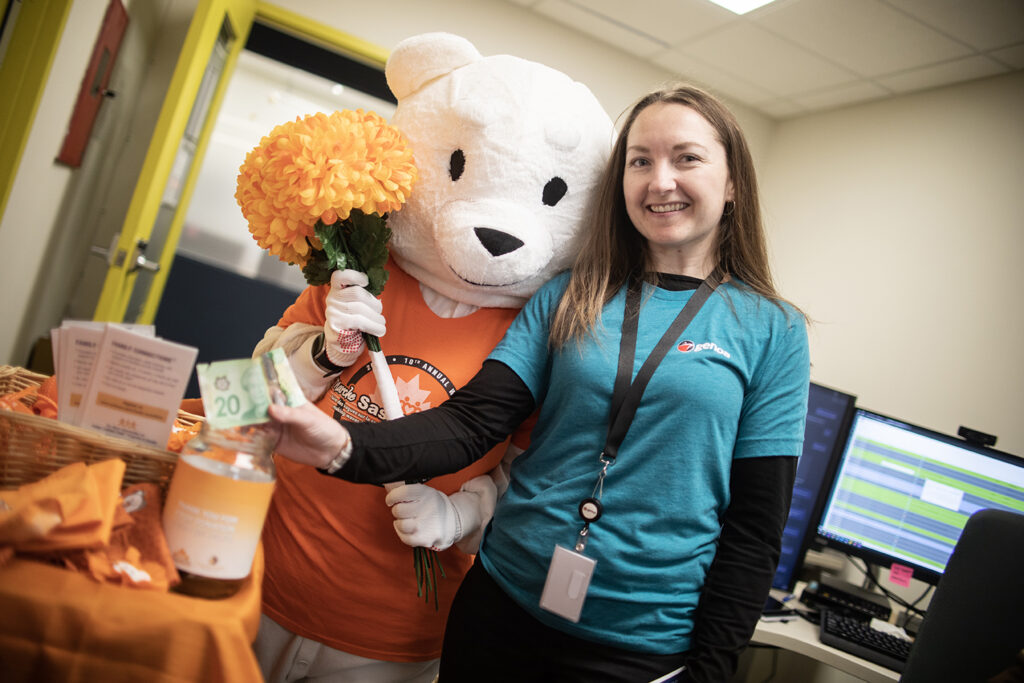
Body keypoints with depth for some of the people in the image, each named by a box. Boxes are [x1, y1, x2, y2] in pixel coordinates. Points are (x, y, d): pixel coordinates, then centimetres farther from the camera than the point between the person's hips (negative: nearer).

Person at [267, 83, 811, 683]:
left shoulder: (774, 331, -4)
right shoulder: (568, 299, 1)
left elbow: (756, 529, -4)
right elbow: (473, 421, -8)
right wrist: (345, 446, -24)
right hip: (501, 608, 2)